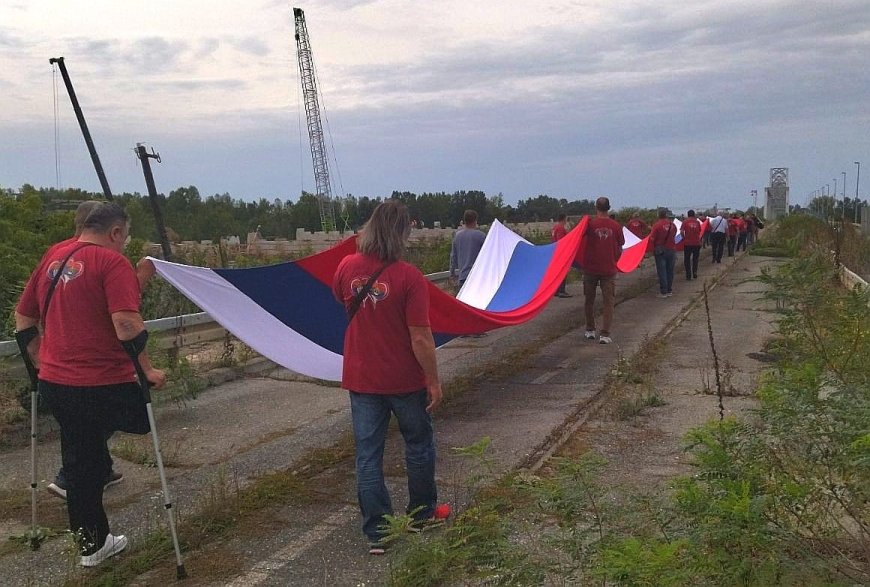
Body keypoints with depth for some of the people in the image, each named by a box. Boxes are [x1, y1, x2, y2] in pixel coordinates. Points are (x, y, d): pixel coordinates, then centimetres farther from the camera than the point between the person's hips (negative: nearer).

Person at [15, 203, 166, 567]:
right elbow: (127, 326, -24)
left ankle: (92, 542, 31)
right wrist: (148, 370, -14)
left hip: (53, 383, 7)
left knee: (80, 460, 19)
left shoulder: (53, 257, 11)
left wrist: (41, 361, 26)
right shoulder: (113, 262, -12)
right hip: (103, 386, -7)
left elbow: (22, 319, 17)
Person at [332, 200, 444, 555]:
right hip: (405, 380, -3)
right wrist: (435, 382, -8)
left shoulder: (347, 267, -7)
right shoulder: (409, 277, -20)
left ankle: (376, 533, 17)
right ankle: (422, 515, 36)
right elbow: (421, 339, -19)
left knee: (368, 454, 11)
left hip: (361, 378, 3)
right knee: (419, 445, 20)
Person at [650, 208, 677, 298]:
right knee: (670, 271, 13)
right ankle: (669, 291, 19)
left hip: (660, 250, -4)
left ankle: (663, 292, 2)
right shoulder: (672, 225, -1)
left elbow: (652, 239, -13)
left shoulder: (657, 225, -13)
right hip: (671, 249, 4)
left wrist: (654, 248, 2)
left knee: (662, 271, 1)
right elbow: (674, 236, 8)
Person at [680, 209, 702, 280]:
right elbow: (699, 232, 2)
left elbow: (681, 231, -11)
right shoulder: (697, 222, 3)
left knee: (687, 260, 7)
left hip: (687, 243, -2)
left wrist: (684, 238, 5)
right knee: (695, 259, 15)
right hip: (696, 243, 2)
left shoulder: (685, 222, -3)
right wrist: (699, 239, 16)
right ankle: (695, 273, 15)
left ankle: (688, 275, 6)